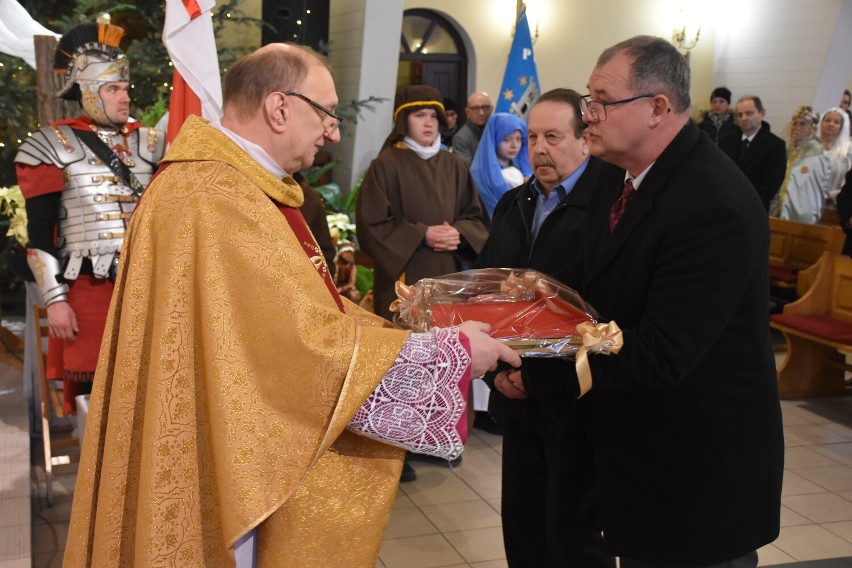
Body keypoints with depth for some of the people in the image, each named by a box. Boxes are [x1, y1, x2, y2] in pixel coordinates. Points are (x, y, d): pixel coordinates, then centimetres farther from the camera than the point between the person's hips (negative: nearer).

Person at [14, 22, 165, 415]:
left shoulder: (148, 142, 11)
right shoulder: (53, 146, -1)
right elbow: (40, 237, -3)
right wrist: (55, 300, -10)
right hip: (88, 291, -4)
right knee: (92, 391, 2)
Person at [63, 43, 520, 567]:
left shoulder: (239, 186, 8)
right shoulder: (217, 201, -25)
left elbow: (301, 310, 11)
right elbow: (312, 349, -26)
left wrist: (415, 332, 3)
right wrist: (450, 351, -17)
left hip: (256, 451, 10)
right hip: (236, 481, -10)